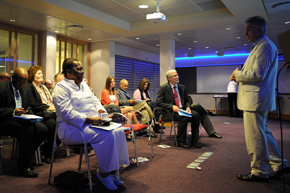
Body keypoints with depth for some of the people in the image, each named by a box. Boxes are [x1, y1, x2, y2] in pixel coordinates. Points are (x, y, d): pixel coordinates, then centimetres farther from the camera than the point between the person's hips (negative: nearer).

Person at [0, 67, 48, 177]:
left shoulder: (26, 89, 14)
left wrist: (29, 113, 0)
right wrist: (13, 112, -24)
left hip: (22, 119, 7)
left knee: (42, 129, -16)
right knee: (28, 129, -32)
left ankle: (25, 159, 0)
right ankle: (22, 167, -21)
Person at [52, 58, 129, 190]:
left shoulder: (83, 84, 19)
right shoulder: (61, 87, -8)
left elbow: (95, 100, 24)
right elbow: (66, 112, -20)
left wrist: (101, 111, 1)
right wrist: (89, 120, -27)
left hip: (92, 124, 8)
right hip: (73, 128, -8)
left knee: (118, 131, -16)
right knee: (107, 135, -29)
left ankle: (113, 169, -6)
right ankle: (104, 173, -12)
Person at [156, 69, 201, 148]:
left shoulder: (182, 87, 16)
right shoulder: (163, 88, -1)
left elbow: (187, 101, 21)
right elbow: (158, 103, -8)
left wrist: (188, 107, -4)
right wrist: (172, 107, -20)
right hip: (169, 112, -5)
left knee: (196, 115, -23)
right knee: (184, 118, -34)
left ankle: (194, 141, -14)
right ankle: (180, 141, -17)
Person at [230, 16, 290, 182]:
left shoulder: (265, 45, -13)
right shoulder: (262, 45, 20)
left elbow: (258, 74, -22)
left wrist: (237, 74, -8)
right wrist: (240, 76, 11)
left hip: (256, 99, -11)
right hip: (257, 99, 11)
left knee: (255, 137, -2)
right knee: (263, 133, 18)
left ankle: (259, 172, 11)